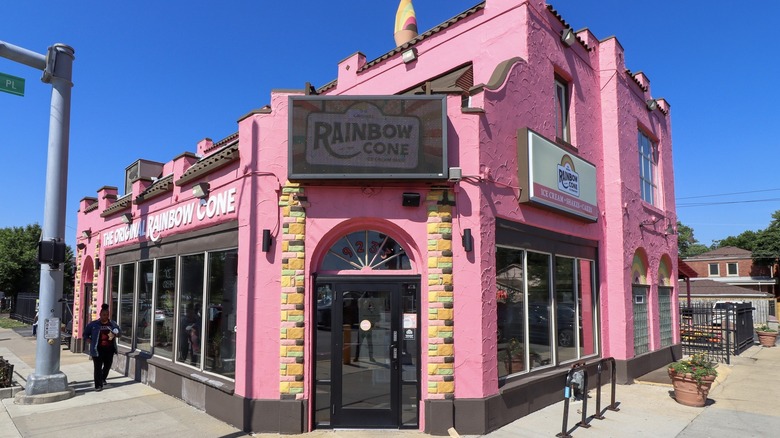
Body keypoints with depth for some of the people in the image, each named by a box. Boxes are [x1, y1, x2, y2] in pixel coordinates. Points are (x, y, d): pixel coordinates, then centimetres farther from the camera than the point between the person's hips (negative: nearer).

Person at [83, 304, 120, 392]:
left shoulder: (113, 324, 5)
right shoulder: (93, 324, 0)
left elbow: (118, 332, 13)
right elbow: (85, 334, 7)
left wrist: (115, 334, -12)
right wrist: (91, 342, -8)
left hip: (109, 349, 3)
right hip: (98, 350, -3)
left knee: (108, 365, 15)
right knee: (98, 367, -4)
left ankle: (103, 379, 42)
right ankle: (98, 385, 1)